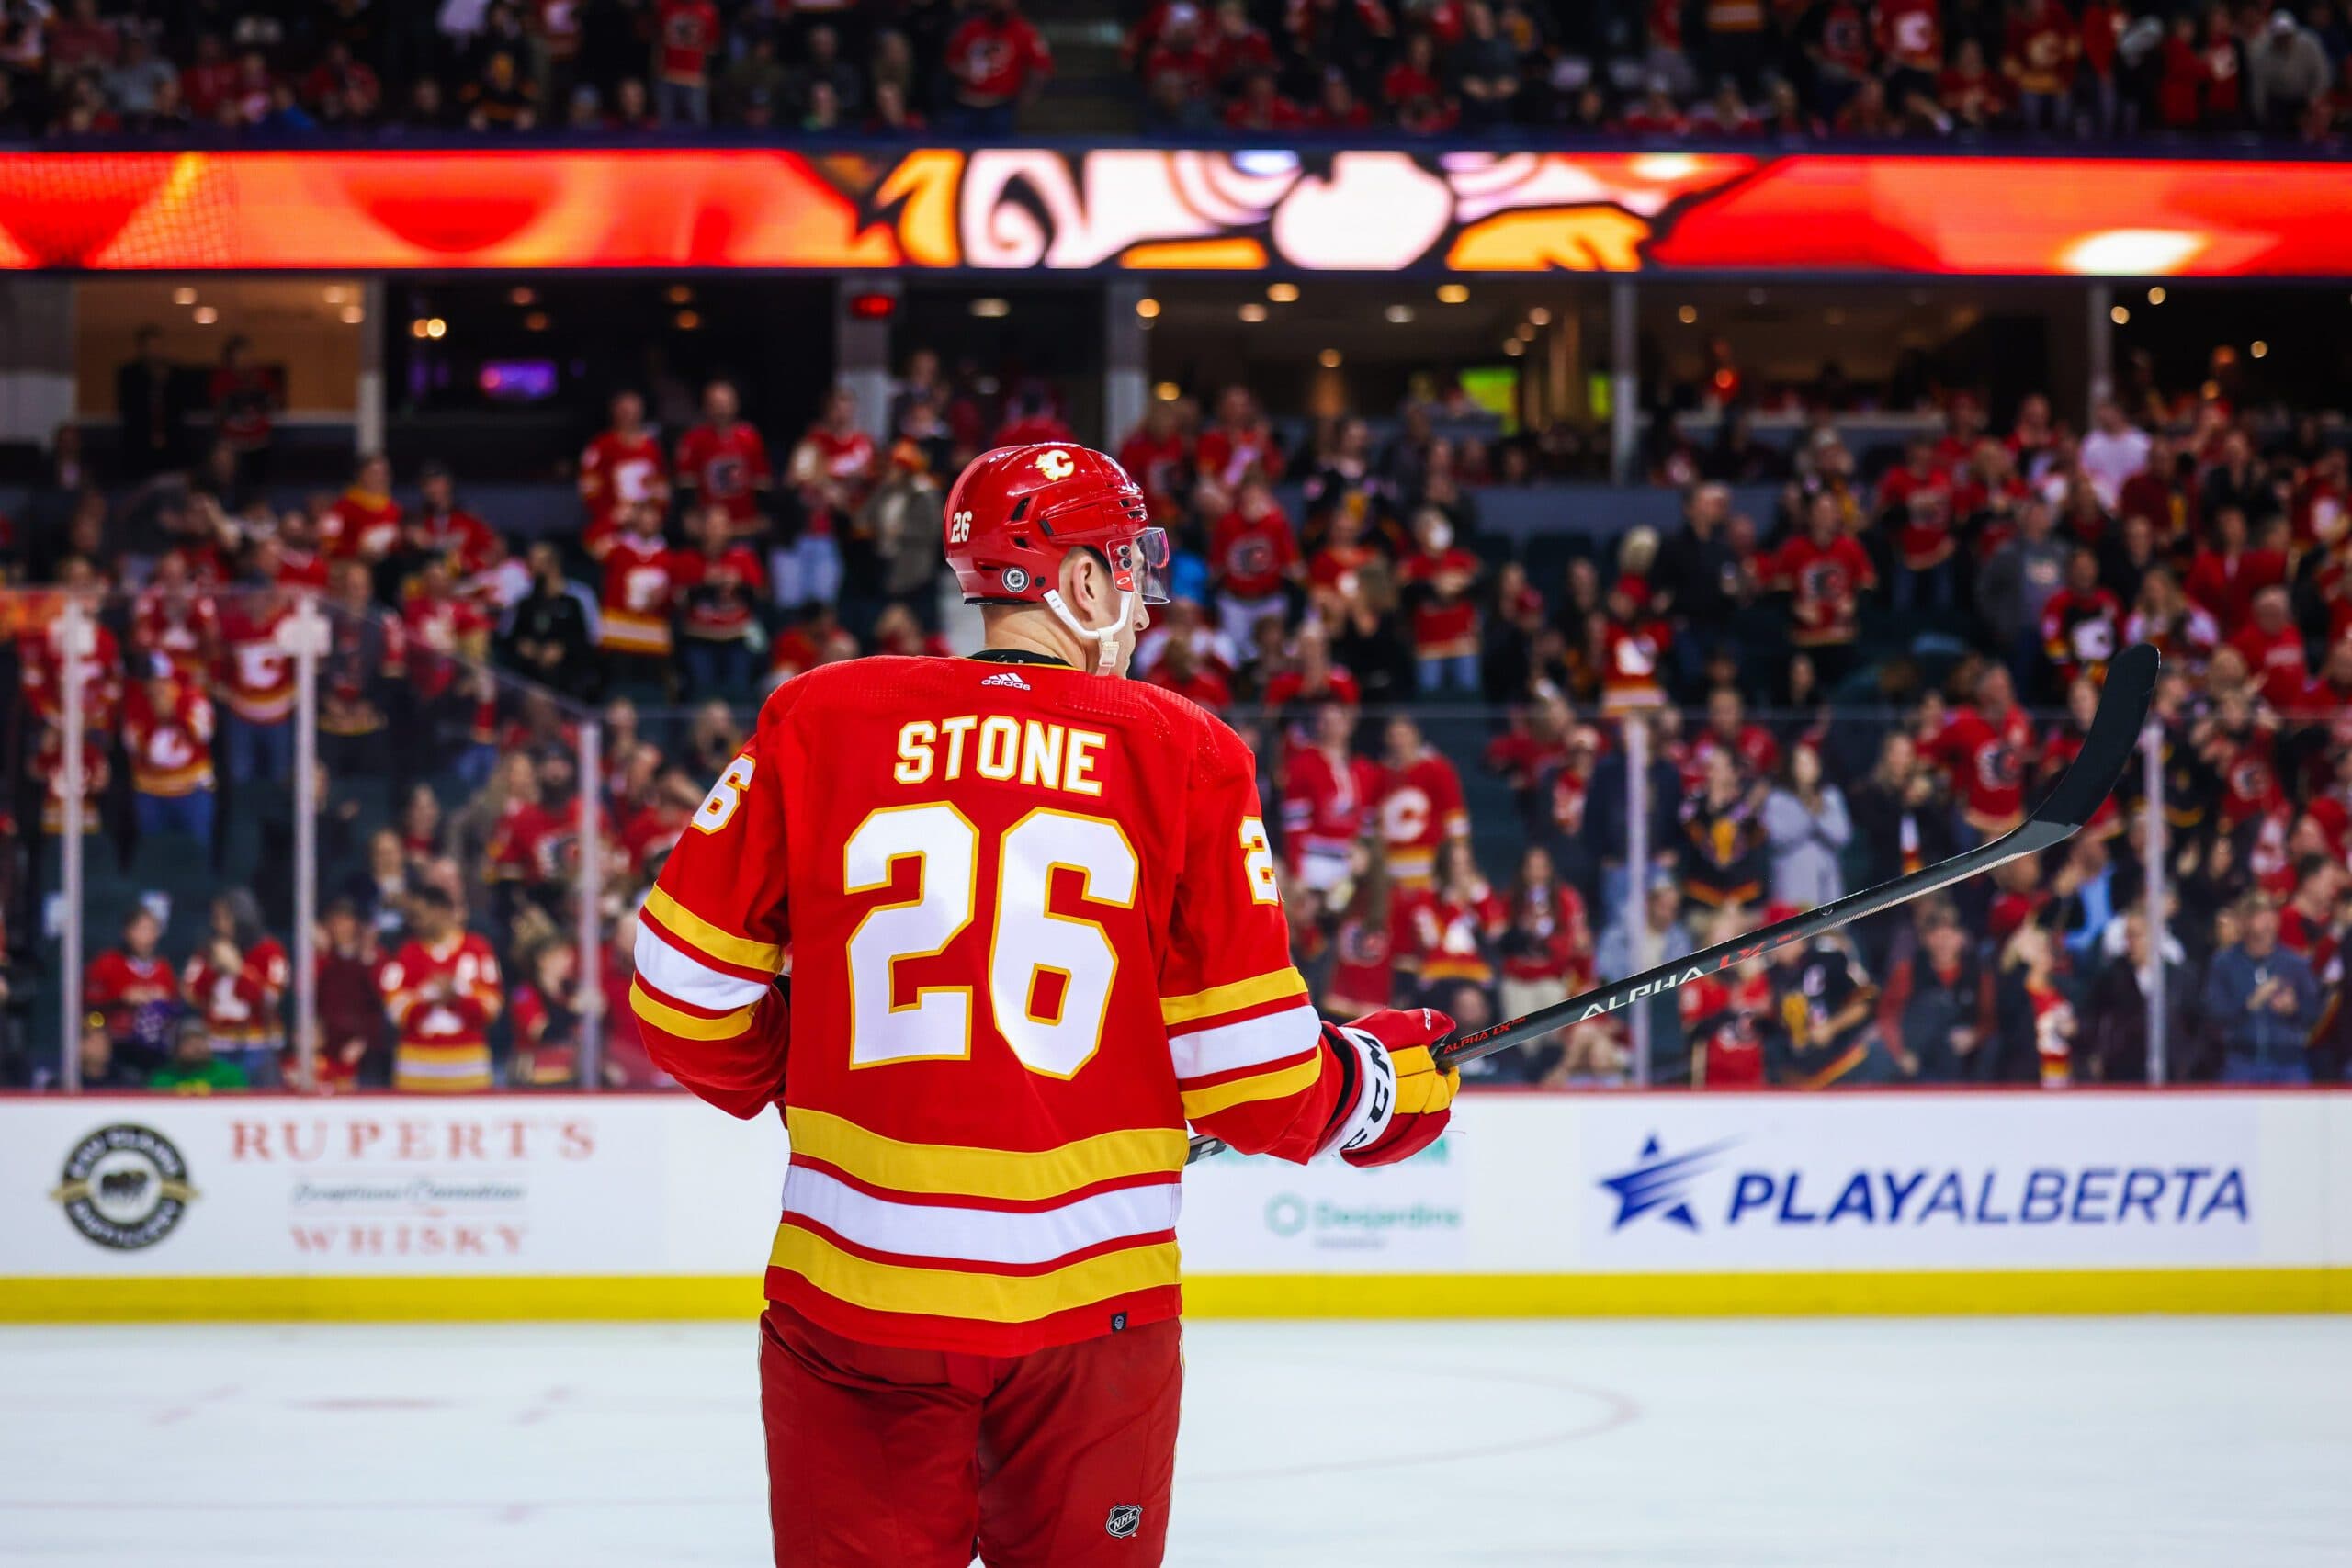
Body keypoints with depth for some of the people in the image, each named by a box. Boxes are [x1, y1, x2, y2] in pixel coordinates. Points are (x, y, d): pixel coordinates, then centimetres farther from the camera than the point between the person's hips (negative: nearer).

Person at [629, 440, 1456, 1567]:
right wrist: (1385, 1086, 21)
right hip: (1090, 1302, -1)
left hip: (850, 1302, 1)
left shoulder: (817, 722, 2)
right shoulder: (1183, 756, 0)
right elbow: (1246, 1070, 0)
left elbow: (683, 987, 5)